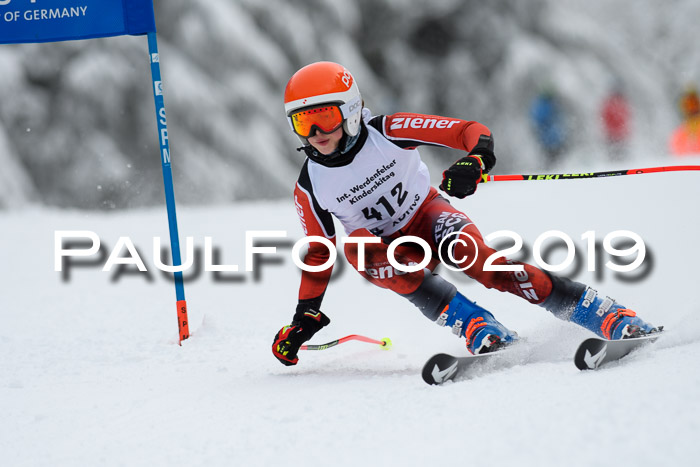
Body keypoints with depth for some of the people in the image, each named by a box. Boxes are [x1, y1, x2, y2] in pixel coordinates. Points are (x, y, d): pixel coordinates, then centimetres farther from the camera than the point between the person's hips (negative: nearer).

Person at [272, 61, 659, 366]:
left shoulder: (387, 132, -18)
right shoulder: (310, 187, -10)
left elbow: (470, 131, -18)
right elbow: (319, 252, 5)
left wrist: (476, 160, -40)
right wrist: (305, 316, -1)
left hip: (428, 217, -2)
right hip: (390, 249, 2)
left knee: (469, 253, -35)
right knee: (356, 246, -34)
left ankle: (607, 316, -34)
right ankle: (472, 324, -35)